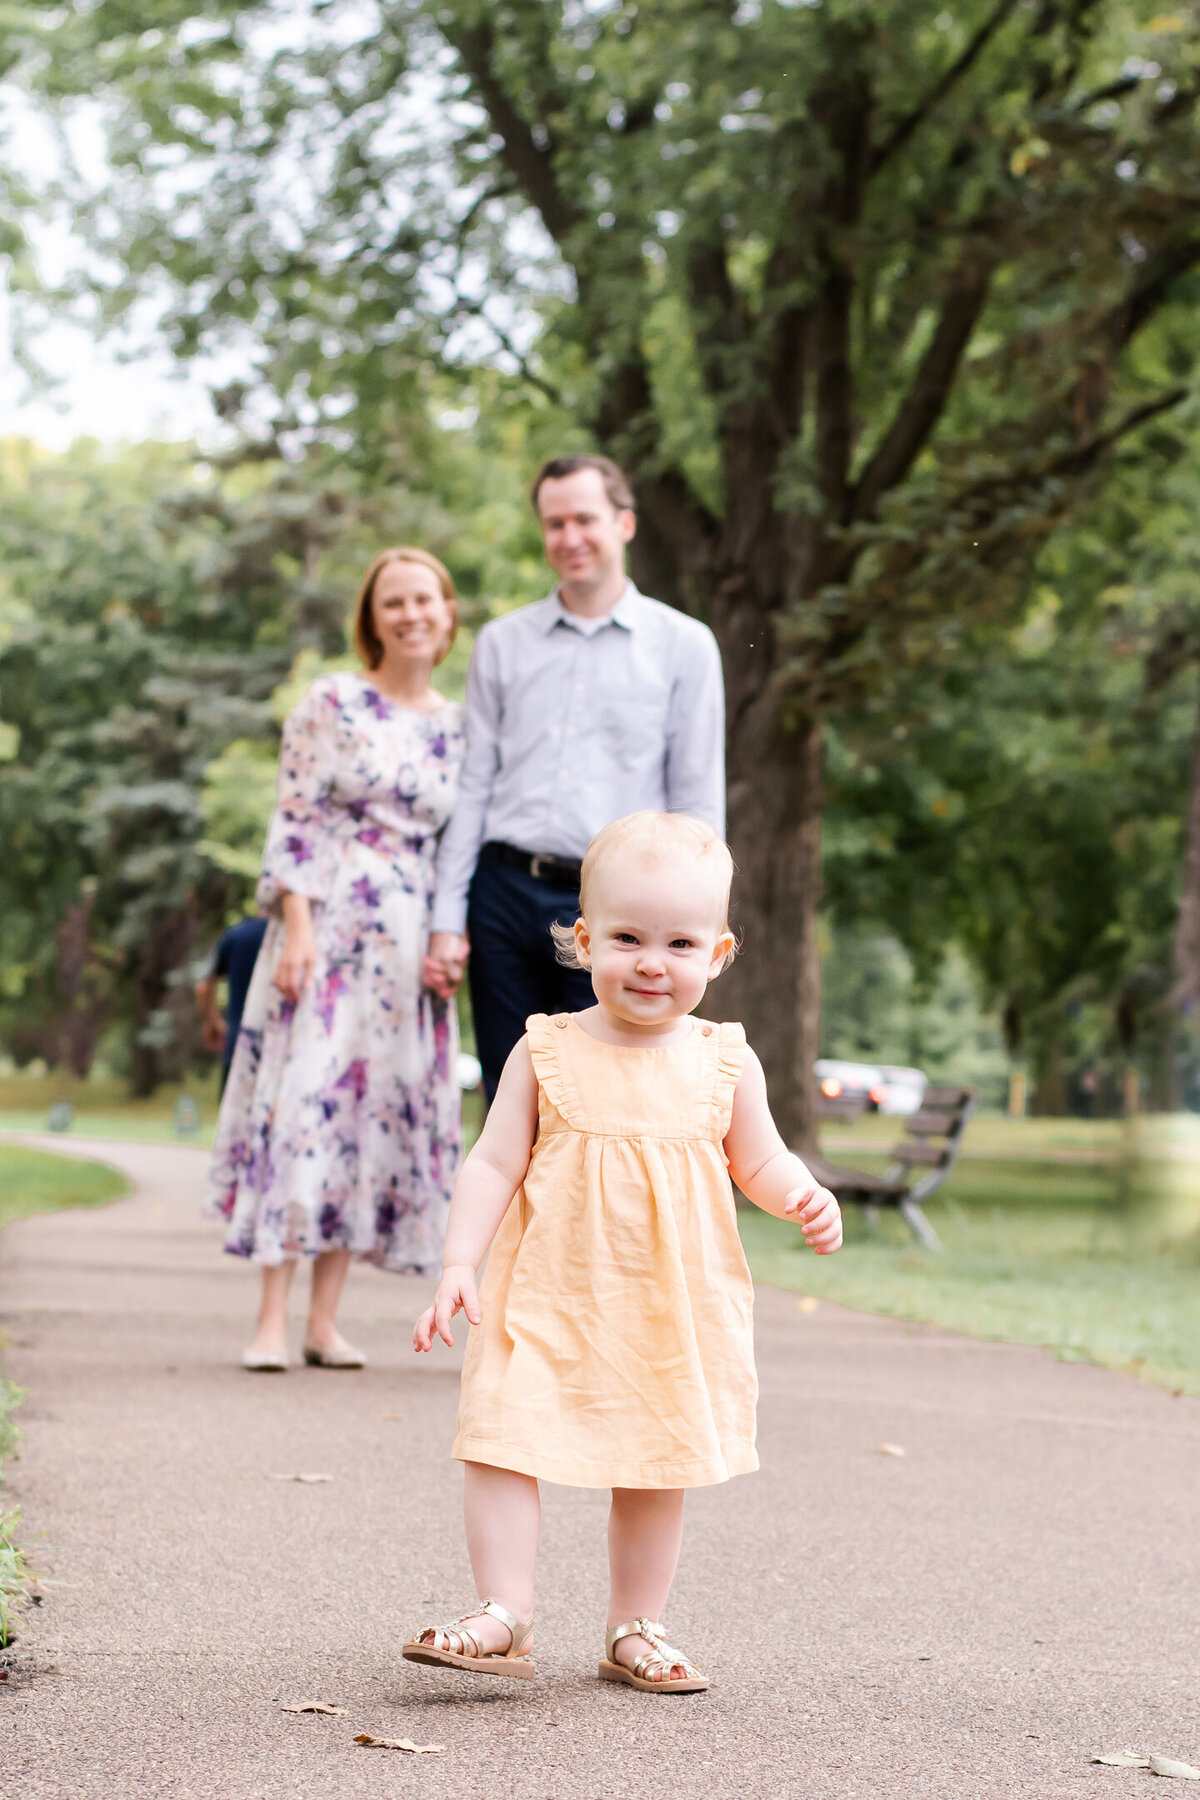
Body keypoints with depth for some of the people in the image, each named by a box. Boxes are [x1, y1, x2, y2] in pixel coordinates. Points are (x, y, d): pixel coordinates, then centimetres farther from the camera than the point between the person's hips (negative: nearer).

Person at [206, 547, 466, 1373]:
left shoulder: (458, 727, 12)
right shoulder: (332, 703, -1)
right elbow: (294, 822, -5)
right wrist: (297, 928, -13)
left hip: (410, 941, 5)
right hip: (329, 925, -5)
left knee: (383, 1110, 3)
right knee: (305, 1098, -9)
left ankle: (325, 1319, 8)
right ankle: (273, 1320, -7)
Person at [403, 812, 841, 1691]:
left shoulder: (724, 1063, 1)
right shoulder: (547, 1054, -4)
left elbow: (759, 1159, 12)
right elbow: (494, 1163, -3)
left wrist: (807, 1199, -9)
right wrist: (459, 1267, -11)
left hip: (676, 1312, 2)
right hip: (550, 1297, -1)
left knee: (660, 1467, 10)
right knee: (505, 1443, -11)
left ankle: (636, 1627, 23)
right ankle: (505, 1614, -3)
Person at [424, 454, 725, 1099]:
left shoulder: (684, 646, 5)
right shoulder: (501, 643, 12)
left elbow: (699, 806, 3)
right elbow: (472, 788, 11)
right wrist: (448, 918, 4)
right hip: (505, 894, 3)